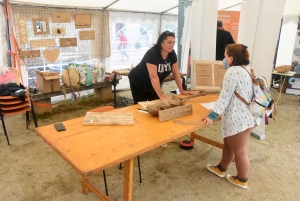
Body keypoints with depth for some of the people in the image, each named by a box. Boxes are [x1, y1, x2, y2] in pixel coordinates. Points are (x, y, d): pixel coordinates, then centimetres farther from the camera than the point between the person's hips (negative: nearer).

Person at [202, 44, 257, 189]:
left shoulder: (233, 71, -18)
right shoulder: (245, 69, 11)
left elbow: (225, 97, -23)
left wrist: (212, 115, -25)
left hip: (238, 118, -10)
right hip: (244, 116, 10)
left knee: (240, 151, 8)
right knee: (228, 144, 23)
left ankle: (242, 180, 28)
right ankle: (221, 169, 41)